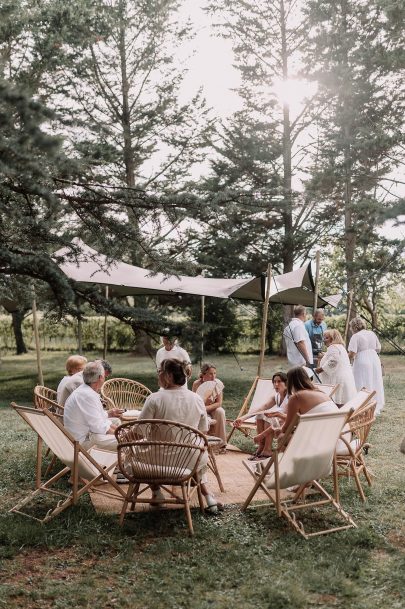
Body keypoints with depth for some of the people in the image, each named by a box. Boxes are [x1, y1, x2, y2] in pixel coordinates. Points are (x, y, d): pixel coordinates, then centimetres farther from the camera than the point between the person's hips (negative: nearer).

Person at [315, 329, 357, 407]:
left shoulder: (333, 348, -9)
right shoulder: (340, 347, 24)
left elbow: (332, 362, -20)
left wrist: (321, 369, -13)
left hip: (338, 380, -11)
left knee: (338, 402, -12)